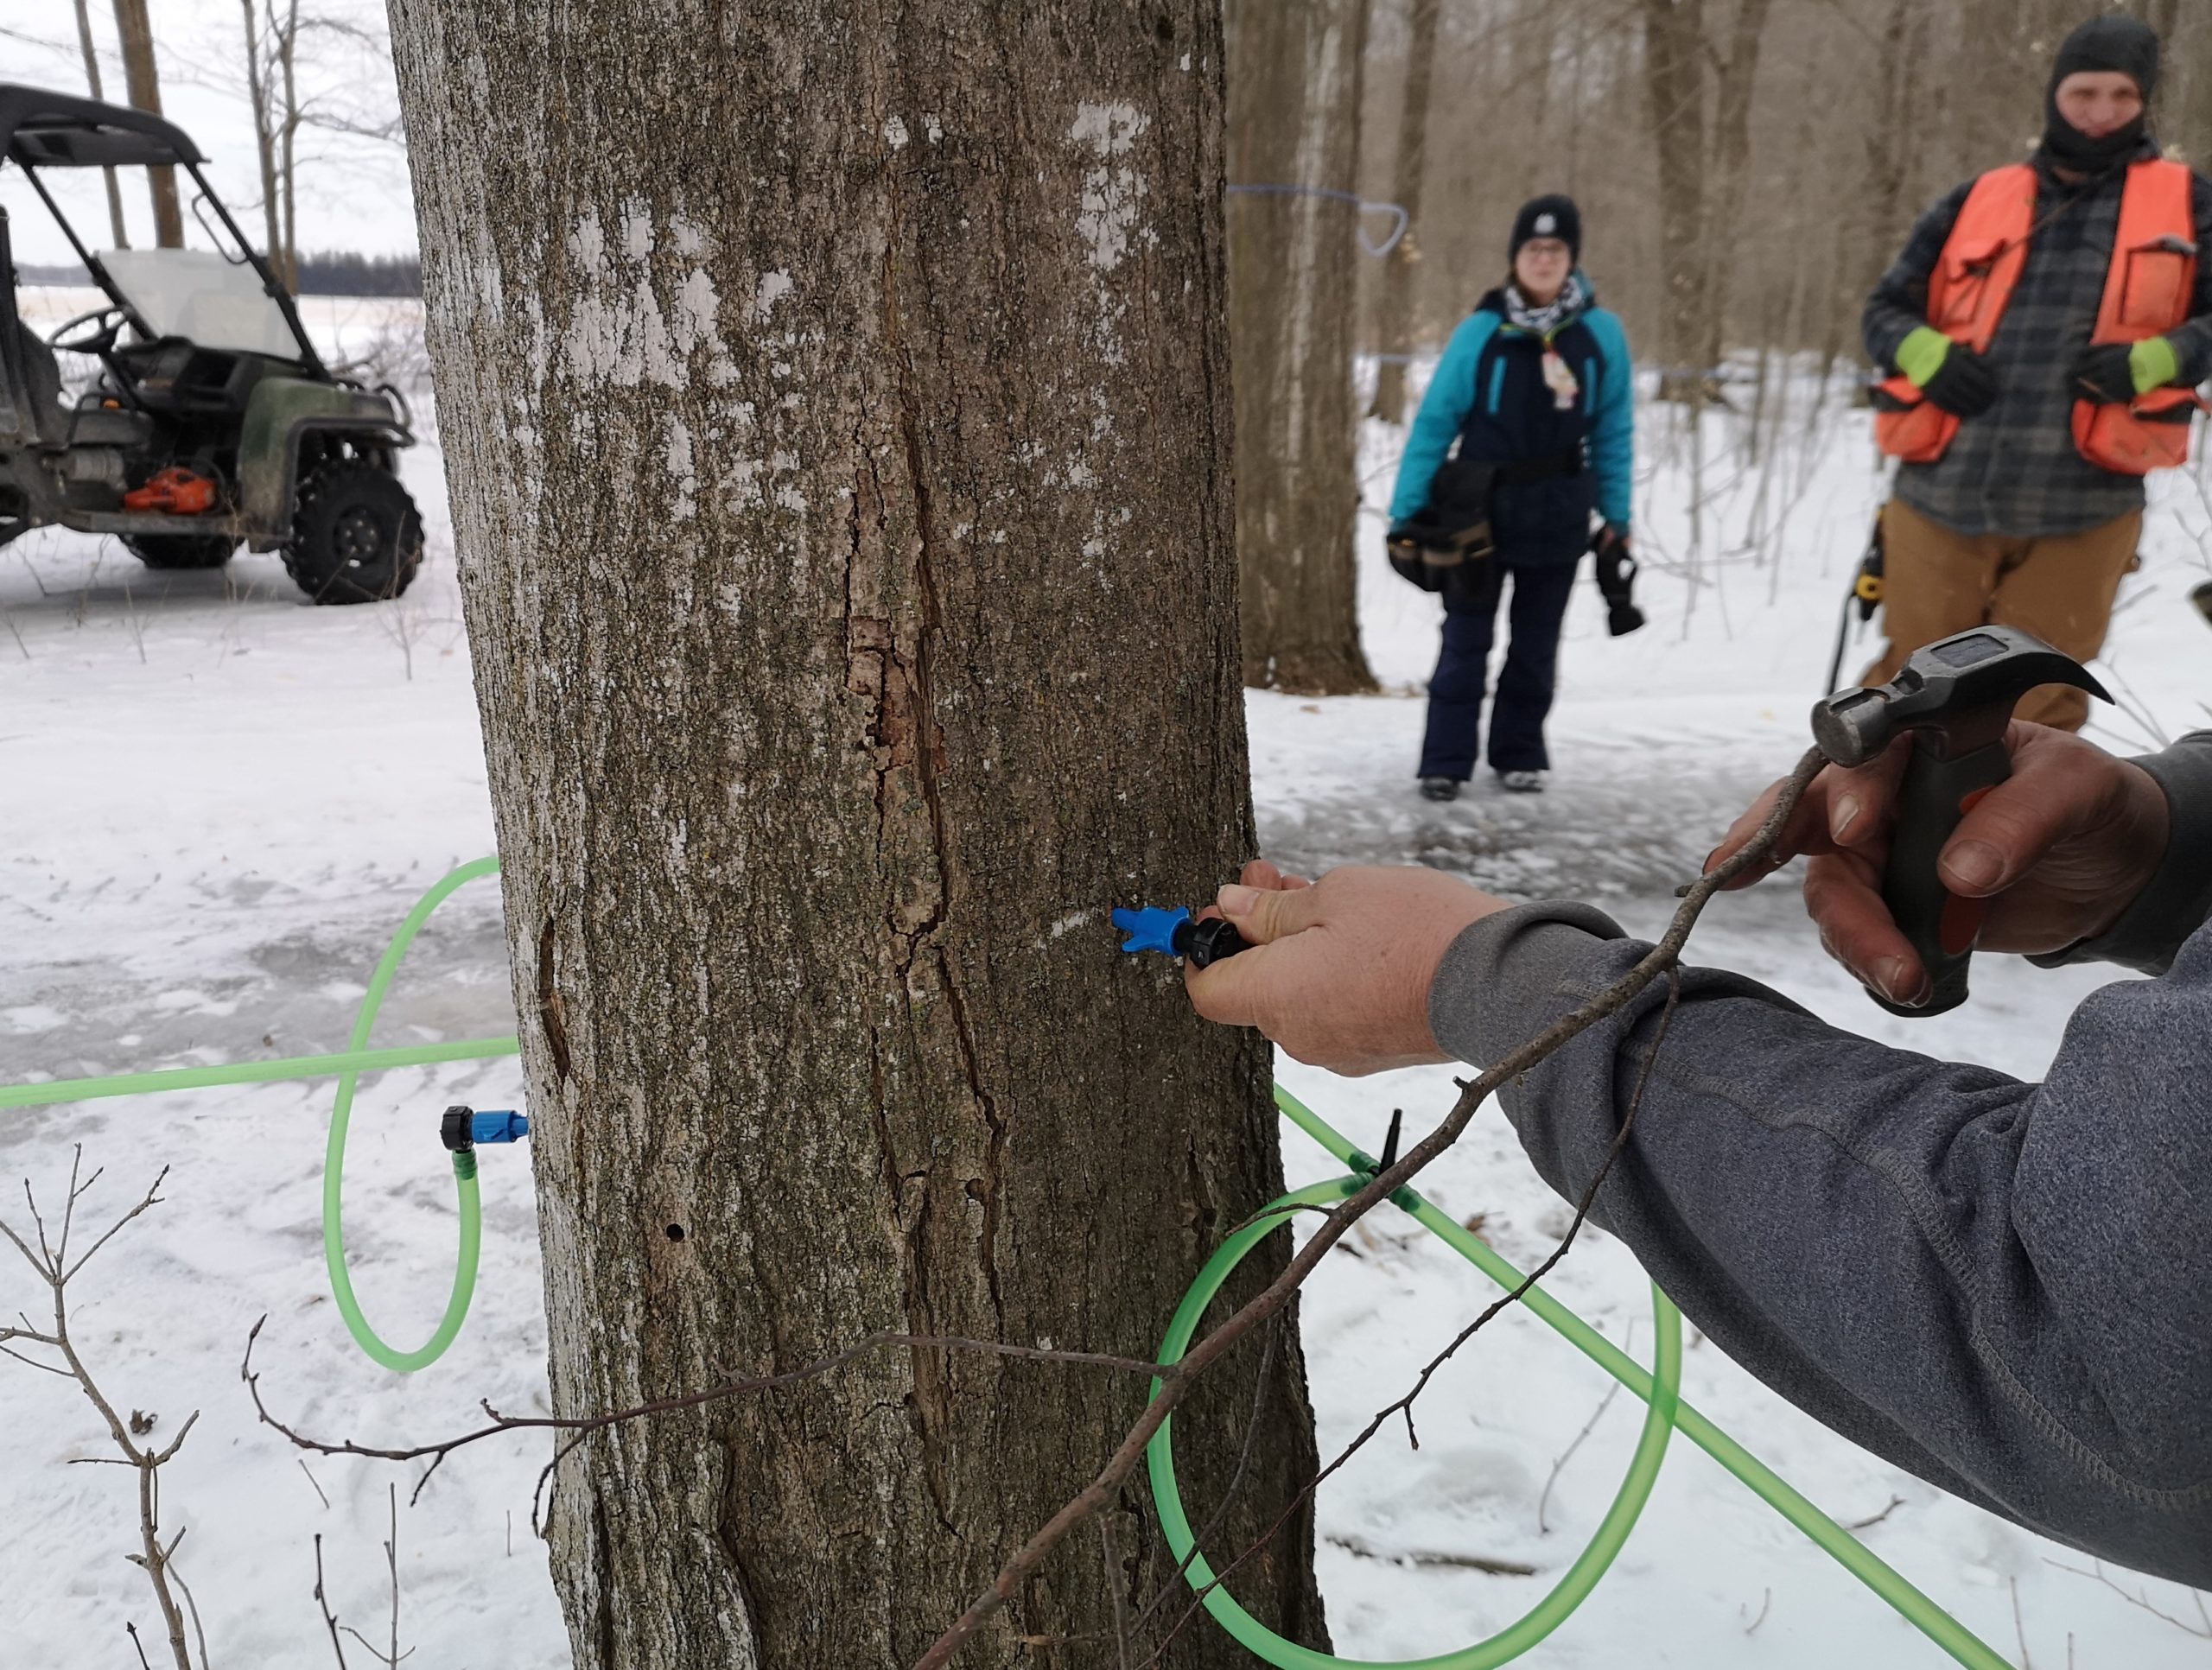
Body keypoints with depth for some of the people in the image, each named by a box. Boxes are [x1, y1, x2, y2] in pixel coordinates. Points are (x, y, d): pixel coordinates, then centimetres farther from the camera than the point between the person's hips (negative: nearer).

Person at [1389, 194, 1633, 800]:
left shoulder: (1602, 334, -3)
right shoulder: (1481, 331, -8)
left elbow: (1612, 430, 4)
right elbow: (1435, 420, -5)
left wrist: (1617, 515, 3)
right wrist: (1406, 509, -8)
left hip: (1558, 517, 2)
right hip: (1481, 509, -2)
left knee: (1536, 644, 12)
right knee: (1466, 640, 2)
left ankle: (1519, 754, 25)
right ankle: (1446, 761, 10)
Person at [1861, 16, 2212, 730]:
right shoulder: (1976, 203, 11)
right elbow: (1886, 309, 15)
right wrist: (1926, 351, -7)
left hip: (2081, 515, 0)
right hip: (1940, 500, 0)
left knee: (2033, 717, 6)